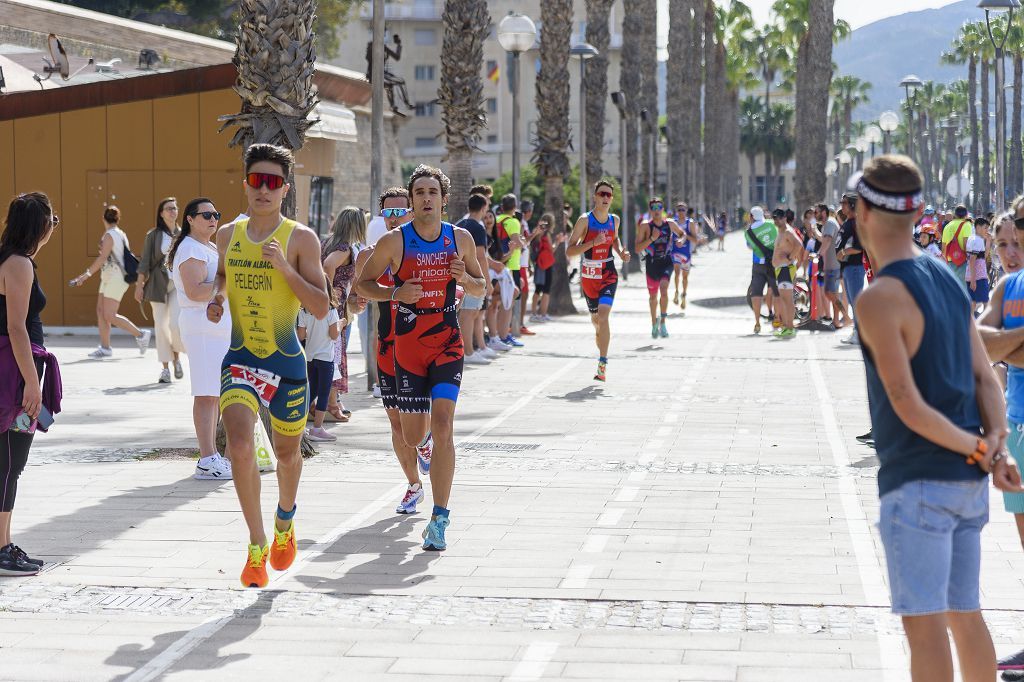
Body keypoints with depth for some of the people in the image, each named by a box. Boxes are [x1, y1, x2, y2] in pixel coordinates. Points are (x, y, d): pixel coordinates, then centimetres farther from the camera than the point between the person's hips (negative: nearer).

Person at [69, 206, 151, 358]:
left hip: (116, 278, -10)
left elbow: (102, 258, -20)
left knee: (109, 316, -9)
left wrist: (86, 274, -17)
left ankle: (141, 335, -2)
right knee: (100, 311, 7)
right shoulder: (121, 234, 13)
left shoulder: (109, 235, -14)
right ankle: (105, 347, 7)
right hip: (108, 278, 10)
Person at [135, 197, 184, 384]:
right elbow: (145, 261, 3)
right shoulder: (153, 235, 4)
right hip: (158, 284, 0)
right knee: (161, 325, -1)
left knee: (176, 323, -14)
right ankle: (165, 367, 7)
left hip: (179, 283, 0)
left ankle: (176, 356, 12)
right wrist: (139, 285, -3)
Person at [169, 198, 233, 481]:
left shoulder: (210, 248, 21)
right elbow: (194, 291, -23)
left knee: (216, 394, 12)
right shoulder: (191, 249, -11)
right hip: (203, 327, -11)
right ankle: (207, 462, -15)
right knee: (207, 394, -13)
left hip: (219, 327, 11)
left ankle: (212, 455, 18)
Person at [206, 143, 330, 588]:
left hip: (286, 360, -1)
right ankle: (257, 546, -10)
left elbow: (321, 308, -11)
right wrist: (218, 299, 5)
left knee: (287, 454, 16)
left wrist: (284, 267, -22)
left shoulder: (301, 239, -6)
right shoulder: (228, 235, 5)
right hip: (240, 358, 1)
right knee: (240, 447, -21)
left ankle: (285, 521, 47)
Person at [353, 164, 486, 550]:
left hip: (448, 344, 0)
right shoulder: (394, 241, -5)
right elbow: (362, 283, 4)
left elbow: (480, 288, 14)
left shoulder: (461, 239, 2)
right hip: (407, 345, 0)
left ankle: (440, 518, -11)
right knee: (413, 437, 5)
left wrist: (464, 278, -9)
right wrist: (395, 293, -15)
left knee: (442, 426, -15)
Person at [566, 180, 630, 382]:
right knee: (595, 319, 14)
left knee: (603, 315, -19)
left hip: (609, 274, 0)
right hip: (589, 275, 0)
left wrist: (620, 252, 6)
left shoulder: (614, 220, 2)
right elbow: (569, 252, -14)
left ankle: (603, 364, -20)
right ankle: (602, 351, 45)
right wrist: (593, 242, -26)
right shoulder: (584, 220, -10)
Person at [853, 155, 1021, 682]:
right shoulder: (947, 279, 10)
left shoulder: (879, 299, -15)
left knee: (924, 625, -3)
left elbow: (909, 406, -19)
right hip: (968, 481, 8)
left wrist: (977, 450, -9)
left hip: (916, 481, -8)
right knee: (965, 614, 17)